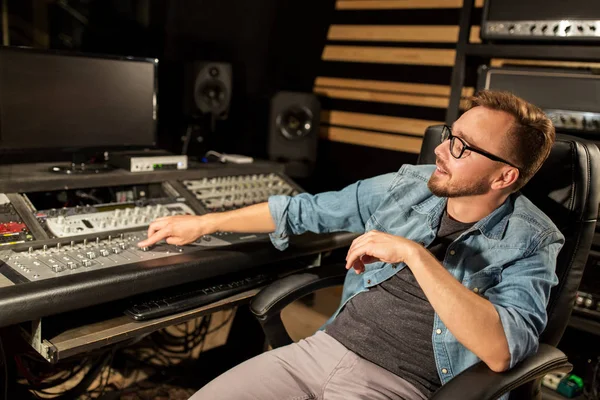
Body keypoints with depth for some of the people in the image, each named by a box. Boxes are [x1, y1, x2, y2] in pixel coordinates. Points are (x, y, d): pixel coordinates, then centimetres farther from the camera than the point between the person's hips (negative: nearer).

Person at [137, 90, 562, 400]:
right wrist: (203, 223, 16)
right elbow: (306, 209, 12)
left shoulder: (530, 243, -7)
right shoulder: (408, 185, 5)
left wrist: (414, 254, -26)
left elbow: (500, 351, -23)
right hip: (324, 345, 5)